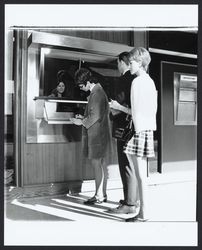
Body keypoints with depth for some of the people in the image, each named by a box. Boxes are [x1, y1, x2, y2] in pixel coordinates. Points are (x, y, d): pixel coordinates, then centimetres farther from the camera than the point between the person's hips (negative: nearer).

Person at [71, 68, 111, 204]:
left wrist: (82, 122, -8)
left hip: (97, 134, -10)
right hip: (100, 133, 10)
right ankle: (103, 194, 23)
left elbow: (96, 116, -20)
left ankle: (99, 196, 7)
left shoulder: (96, 93, -16)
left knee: (97, 164, -3)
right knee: (101, 164, 13)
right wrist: (84, 118, 13)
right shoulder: (99, 90, 15)